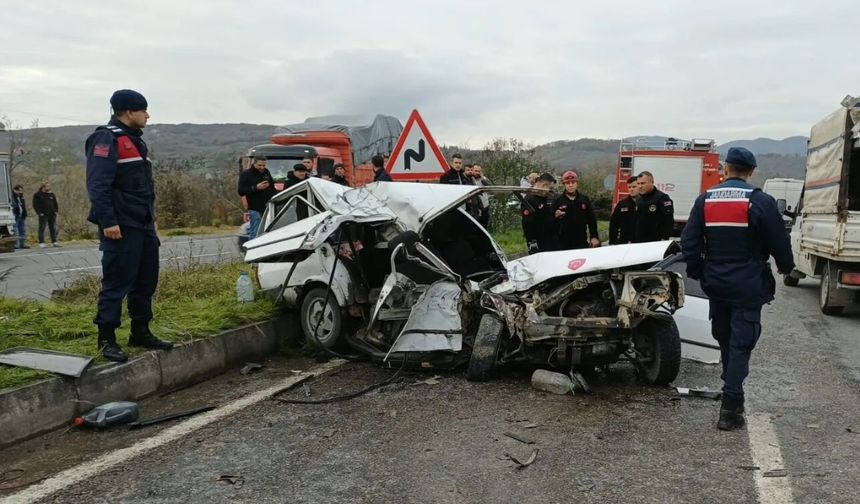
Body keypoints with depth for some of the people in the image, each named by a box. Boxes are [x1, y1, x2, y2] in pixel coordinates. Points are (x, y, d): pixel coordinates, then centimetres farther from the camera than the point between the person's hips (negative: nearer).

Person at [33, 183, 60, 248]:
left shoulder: (51, 194, 15)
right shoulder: (38, 195, 0)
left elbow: (55, 203, 22)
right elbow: (35, 205, -3)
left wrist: (56, 211, 10)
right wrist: (39, 212, -11)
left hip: (52, 214, 5)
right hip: (43, 215, -5)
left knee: (53, 228, 6)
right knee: (42, 228, -5)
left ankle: (54, 242, 11)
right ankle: (41, 243, -5)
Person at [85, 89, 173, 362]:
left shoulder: (134, 140, 19)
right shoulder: (106, 139, -11)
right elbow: (98, 185, -19)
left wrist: (150, 218, 21)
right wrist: (108, 222, -24)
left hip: (144, 226, 9)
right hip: (121, 227, -9)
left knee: (146, 281, 12)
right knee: (117, 283, -5)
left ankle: (141, 332, 22)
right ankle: (107, 339, 4)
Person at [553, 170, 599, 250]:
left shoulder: (585, 199, 9)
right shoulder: (558, 201, 2)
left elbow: (592, 219, 9)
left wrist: (594, 237, 3)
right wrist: (556, 216, -22)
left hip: (582, 243, 2)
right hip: (563, 243, -2)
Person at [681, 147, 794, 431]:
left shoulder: (705, 200, 1)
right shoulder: (760, 202, -10)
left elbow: (689, 242, 2)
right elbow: (779, 242, -5)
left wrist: (698, 272, 15)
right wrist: (786, 267, 15)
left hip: (716, 284, 4)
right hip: (748, 287, -4)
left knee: (724, 339, 20)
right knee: (741, 345, -1)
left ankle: (731, 392, 33)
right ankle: (730, 409, -5)